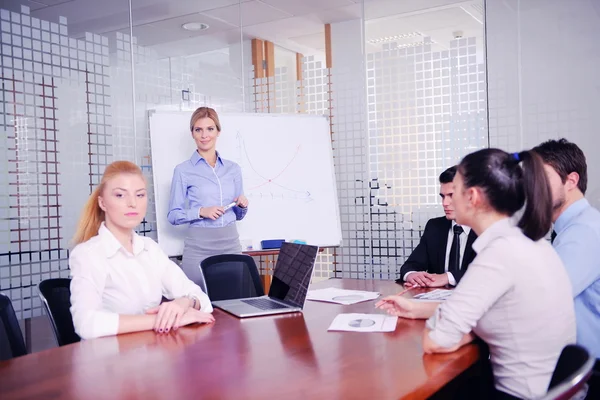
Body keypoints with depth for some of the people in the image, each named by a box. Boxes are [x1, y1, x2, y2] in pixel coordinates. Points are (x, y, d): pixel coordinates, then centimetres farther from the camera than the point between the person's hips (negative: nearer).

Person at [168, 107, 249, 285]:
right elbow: (173, 216, -2)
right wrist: (201, 212, -16)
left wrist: (243, 205, -5)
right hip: (199, 246, -3)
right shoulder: (183, 170, -2)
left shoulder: (233, 168, 9)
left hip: (231, 243, 3)